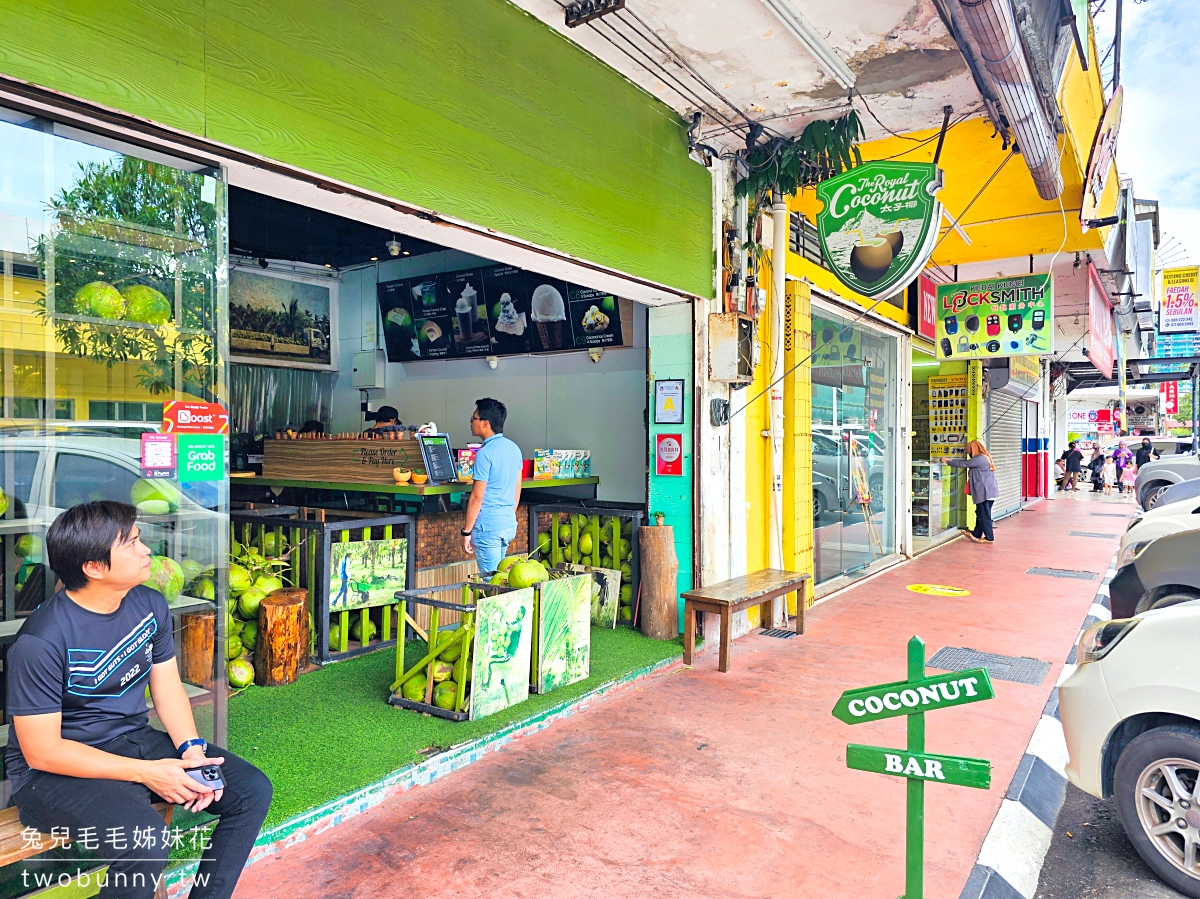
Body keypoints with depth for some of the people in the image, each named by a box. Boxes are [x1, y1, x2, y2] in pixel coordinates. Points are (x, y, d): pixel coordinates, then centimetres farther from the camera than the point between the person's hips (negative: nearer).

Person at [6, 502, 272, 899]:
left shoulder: (150, 605, -3)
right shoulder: (40, 642, -23)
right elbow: (42, 752, -20)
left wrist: (192, 747, -11)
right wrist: (145, 772, -22)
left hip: (134, 739, 7)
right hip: (57, 770, -6)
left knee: (253, 790, -6)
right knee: (144, 839, -34)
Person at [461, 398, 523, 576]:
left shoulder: (485, 453, -17)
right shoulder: (513, 448, 8)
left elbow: (477, 497, -17)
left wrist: (466, 531, -10)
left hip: (488, 526, -8)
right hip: (509, 523, 8)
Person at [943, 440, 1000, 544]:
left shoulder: (979, 459, -15)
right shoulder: (985, 458, 17)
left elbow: (962, 464, -13)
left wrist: (947, 461, -3)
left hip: (985, 492, -10)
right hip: (989, 492, 10)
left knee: (984, 515, -4)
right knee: (980, 514, 16)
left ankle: (989, 538, 2)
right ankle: (976, 534, 25)